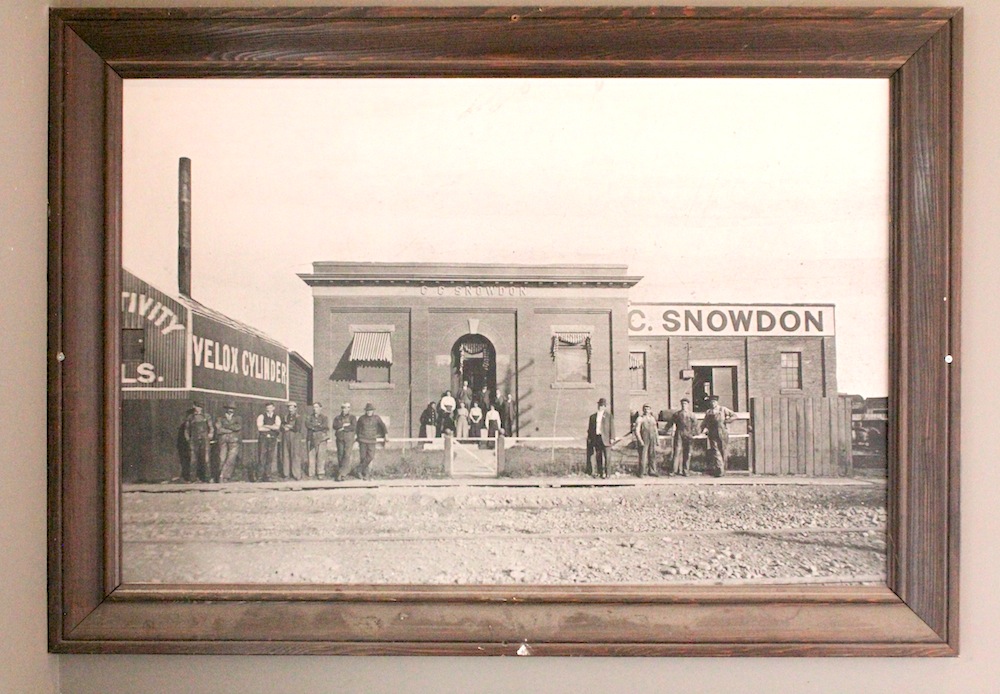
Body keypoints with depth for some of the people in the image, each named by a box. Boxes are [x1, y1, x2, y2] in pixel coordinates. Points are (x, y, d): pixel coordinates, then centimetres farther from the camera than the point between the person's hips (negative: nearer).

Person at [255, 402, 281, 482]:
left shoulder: (277, 417, 9)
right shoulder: (261, 416, 3)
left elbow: (277, 427, -8)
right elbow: (260, 428, -10)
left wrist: (266, 426, -10)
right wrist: (272, 427, -4)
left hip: (272, 439, 2)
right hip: (263, 439, -2)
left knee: (270, 458, 2)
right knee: (261, 458, -6)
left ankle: (267, 476, 7)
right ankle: (259, 475, -1)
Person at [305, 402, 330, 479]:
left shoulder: (324, 417, 7)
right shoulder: (310, 416, 16)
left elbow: (325, 426, -9)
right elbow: (307, 424, -2)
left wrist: (314, 427, -6)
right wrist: (317, 425, -9)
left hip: (321, 438, -3)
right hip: (311, 439, 3)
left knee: (321, 455, -7)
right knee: (311, 455, 0)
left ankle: (320, 473, -6)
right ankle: (311, 472, 7)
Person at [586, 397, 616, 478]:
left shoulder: (609, 416, 4)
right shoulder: (593, 416, 13)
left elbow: (612, 427, 0)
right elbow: (590, 428, 15)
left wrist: (612, 438, -8)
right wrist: (589, 438, 9)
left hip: (605, 438, -3)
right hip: (596, 438, 3)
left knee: (606, 456, -4)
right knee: (598, 456, 6)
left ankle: (606, 472, 1)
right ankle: (599, 472, 12)